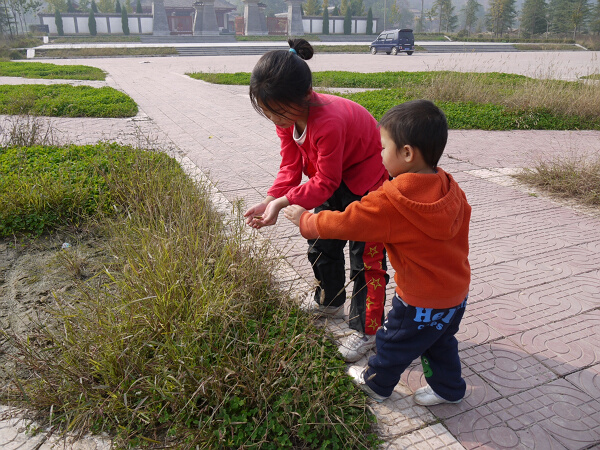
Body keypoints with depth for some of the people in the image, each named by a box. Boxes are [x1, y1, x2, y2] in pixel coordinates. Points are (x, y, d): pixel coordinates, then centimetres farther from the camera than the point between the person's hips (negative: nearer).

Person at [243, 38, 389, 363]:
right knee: (321, 242, 18)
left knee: (366, 257, -2)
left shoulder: (329, 122, -39)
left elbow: (325, 183, -30)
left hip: (371, 183, -8)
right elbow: (291, 166, -9)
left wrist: (283, 201, -35)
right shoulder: (287, 116, -14)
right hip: (338, 179, 9)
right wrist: (271, 200, -23)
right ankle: (329, 301, 43)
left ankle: (367, 330, 15)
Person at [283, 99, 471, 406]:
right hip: (457, 292, 7)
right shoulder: (449, 188, -7)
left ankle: (376, 383, 42)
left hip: (422, 301, -7)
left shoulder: (390, 202, -30)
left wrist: (304, 220, -6)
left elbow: (343, 223, -22)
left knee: (393, 343, 18)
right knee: (439, 341, 28)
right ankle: (448, 389, 48)